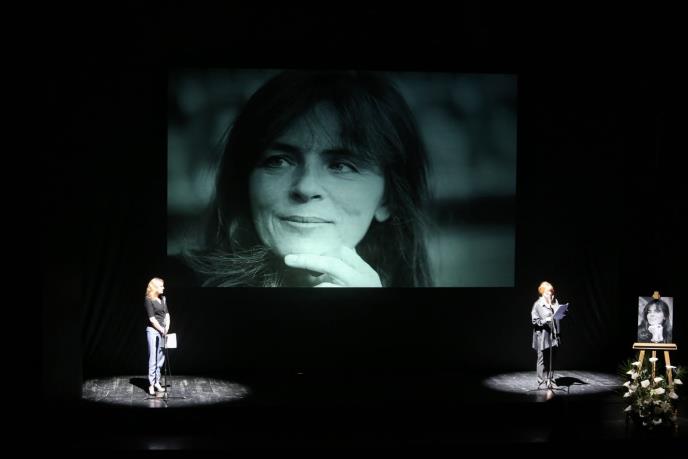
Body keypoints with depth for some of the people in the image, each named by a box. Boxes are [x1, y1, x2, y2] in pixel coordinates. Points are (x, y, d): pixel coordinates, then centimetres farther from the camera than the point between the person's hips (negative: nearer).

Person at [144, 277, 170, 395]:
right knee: (153, 358, -5)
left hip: (162, 330, 6)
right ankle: (151, 384, -1)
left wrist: (167, 328, -4)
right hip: (153, 330, -6)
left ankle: (157, 382, 16)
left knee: (160, 357, 8)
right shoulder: (148, 300, -8)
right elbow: (152, 318, -11)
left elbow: (167, 314, 10)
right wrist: (162, 330, -10)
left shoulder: (163, 299, 12)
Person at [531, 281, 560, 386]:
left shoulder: (555, 302, 9)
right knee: (542, 360, 2)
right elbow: (534, 320, -7)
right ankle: (542, 381, 9)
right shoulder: (538, 305, -6)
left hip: (553, 336, 5)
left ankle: (550, 380, 19)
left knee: (551, 359, 10)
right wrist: (545, 320, -23)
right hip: (542, 337, -5)